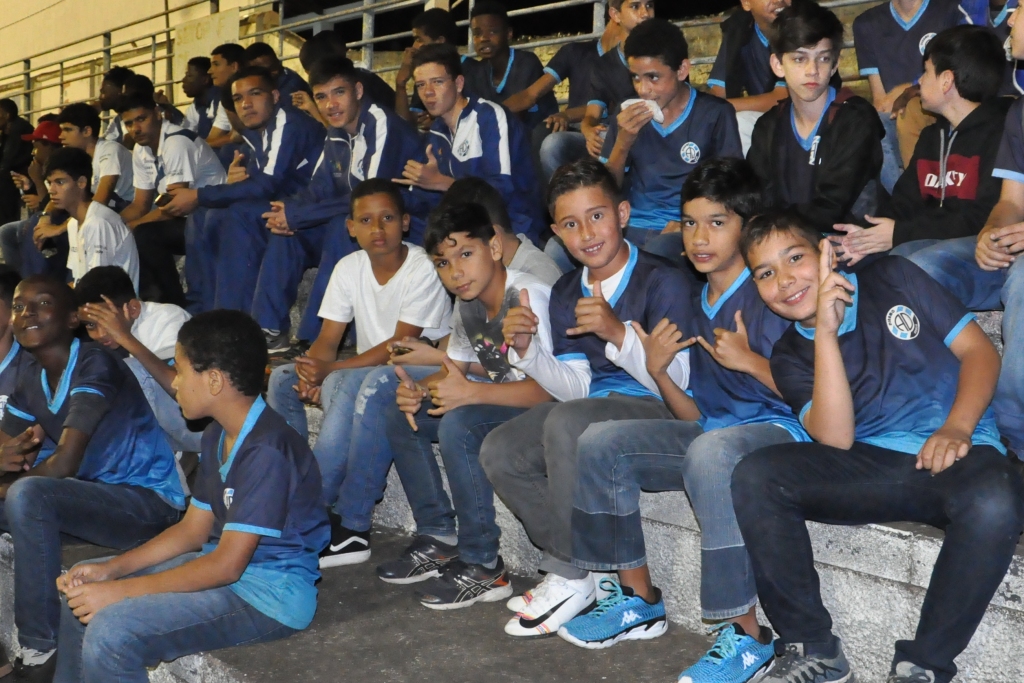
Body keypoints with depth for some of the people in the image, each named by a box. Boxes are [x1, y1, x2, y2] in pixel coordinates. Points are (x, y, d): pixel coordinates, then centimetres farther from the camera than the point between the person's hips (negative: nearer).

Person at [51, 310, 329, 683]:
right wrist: (111, 569, -1)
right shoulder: (219, 436, 7)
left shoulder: (267, 451, -24)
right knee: (82, 589, 16)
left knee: (111, 631, -25)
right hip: (225, 562, 10)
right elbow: (192, 529, 11)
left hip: (270, 596, -10)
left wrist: (120, 590, -21)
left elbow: (227, 565, -25)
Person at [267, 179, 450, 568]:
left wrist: (330, 370, -30)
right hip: (363, 373, 7)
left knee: (347, 384, -34)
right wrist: (312, 374, -25)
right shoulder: (349, 268, 3)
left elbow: (400, 344, -22)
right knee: (282, 379, -12)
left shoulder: (423, 270, -15)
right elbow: (328, 339, -1)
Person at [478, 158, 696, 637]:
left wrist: (618, 333, -31)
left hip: (657, 413, -7)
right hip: (595, 409, 7)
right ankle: (567, 568, -3)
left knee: (566, 422, -33)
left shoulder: (663, 281, -11)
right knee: (499, 451, -12)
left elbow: (675, 382, -17)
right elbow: (576, 388, 7)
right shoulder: (566, 294, 10)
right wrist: (527, 351, -10)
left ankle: (570, 575, -16)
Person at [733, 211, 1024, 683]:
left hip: (954, 453, -2)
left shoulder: (891, 279, 7)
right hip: (868, 467, 2)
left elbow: (978, 349, 4)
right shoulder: (790, 355, 9)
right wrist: (826, 333, -16)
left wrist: (957, 427, -14)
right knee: (754, 477, -22)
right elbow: (834, 439, -9)